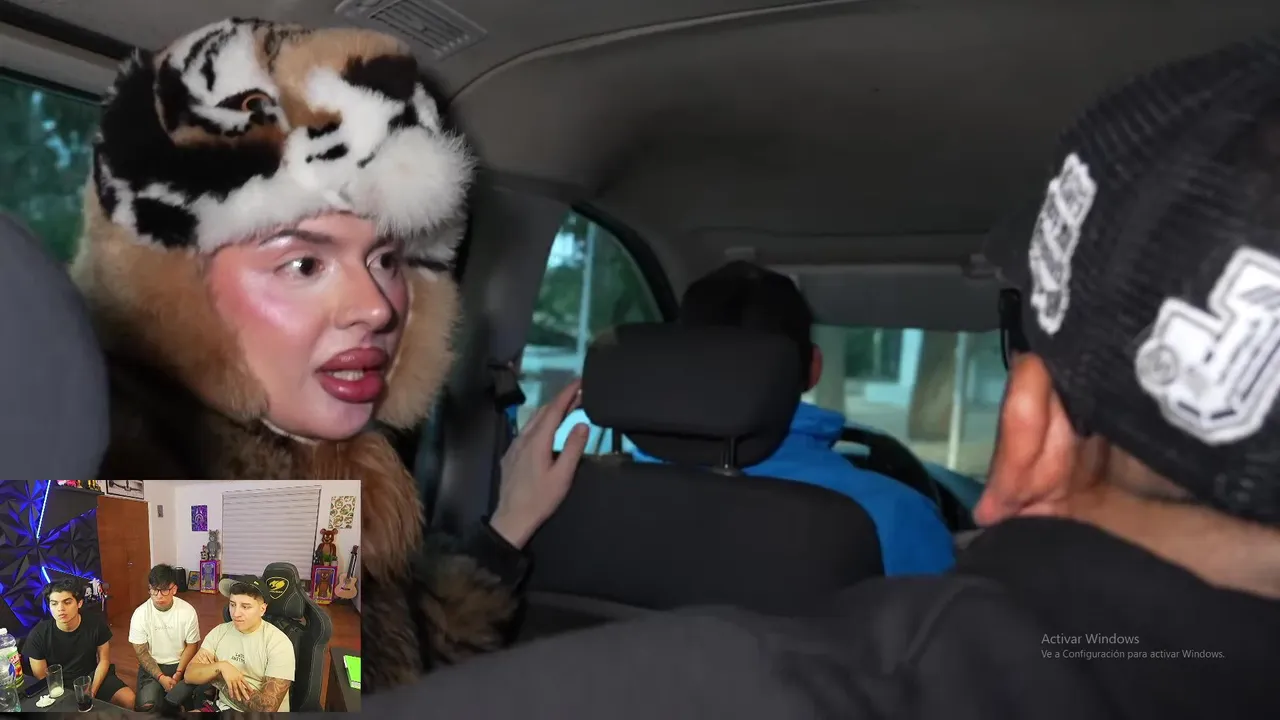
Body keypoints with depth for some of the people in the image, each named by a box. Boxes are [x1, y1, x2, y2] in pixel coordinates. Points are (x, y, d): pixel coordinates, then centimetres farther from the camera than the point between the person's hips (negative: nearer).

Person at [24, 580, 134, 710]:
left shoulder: (96, 623, -14)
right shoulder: (38, 635, -18)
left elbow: (104, 660, -3)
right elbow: (41, 678, -7)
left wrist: (92, 692, -15)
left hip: (92, 675, 2)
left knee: (129, 700, -18)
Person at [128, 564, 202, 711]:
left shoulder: (188, 611, -11)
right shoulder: (140, 614, -12)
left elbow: (192, 646, -2)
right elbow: (142, 653, -7)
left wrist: (178, 674, -16)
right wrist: (161, 677, -18)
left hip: (180, 664, 0)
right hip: (152, 666, 0)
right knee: (146, 706, -24)